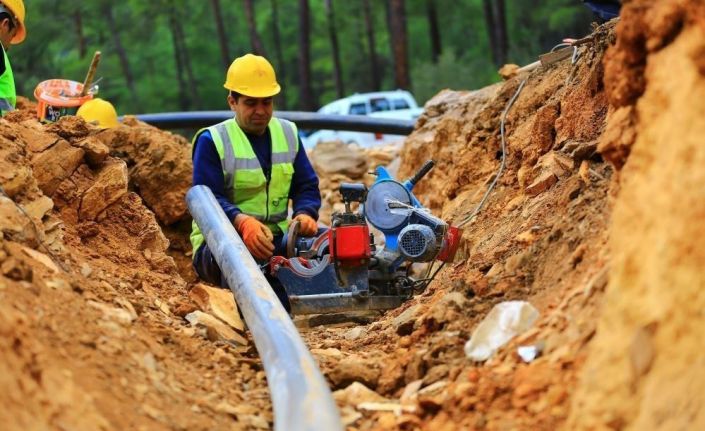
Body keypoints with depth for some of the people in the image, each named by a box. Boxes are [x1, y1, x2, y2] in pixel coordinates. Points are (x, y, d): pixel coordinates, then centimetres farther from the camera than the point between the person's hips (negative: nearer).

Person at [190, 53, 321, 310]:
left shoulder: (288, 134, 13)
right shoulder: (212, 141, -4)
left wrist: (305, 213, -15)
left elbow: (306, 186, 10)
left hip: (275, 238, 5)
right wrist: (243, 222, -35)